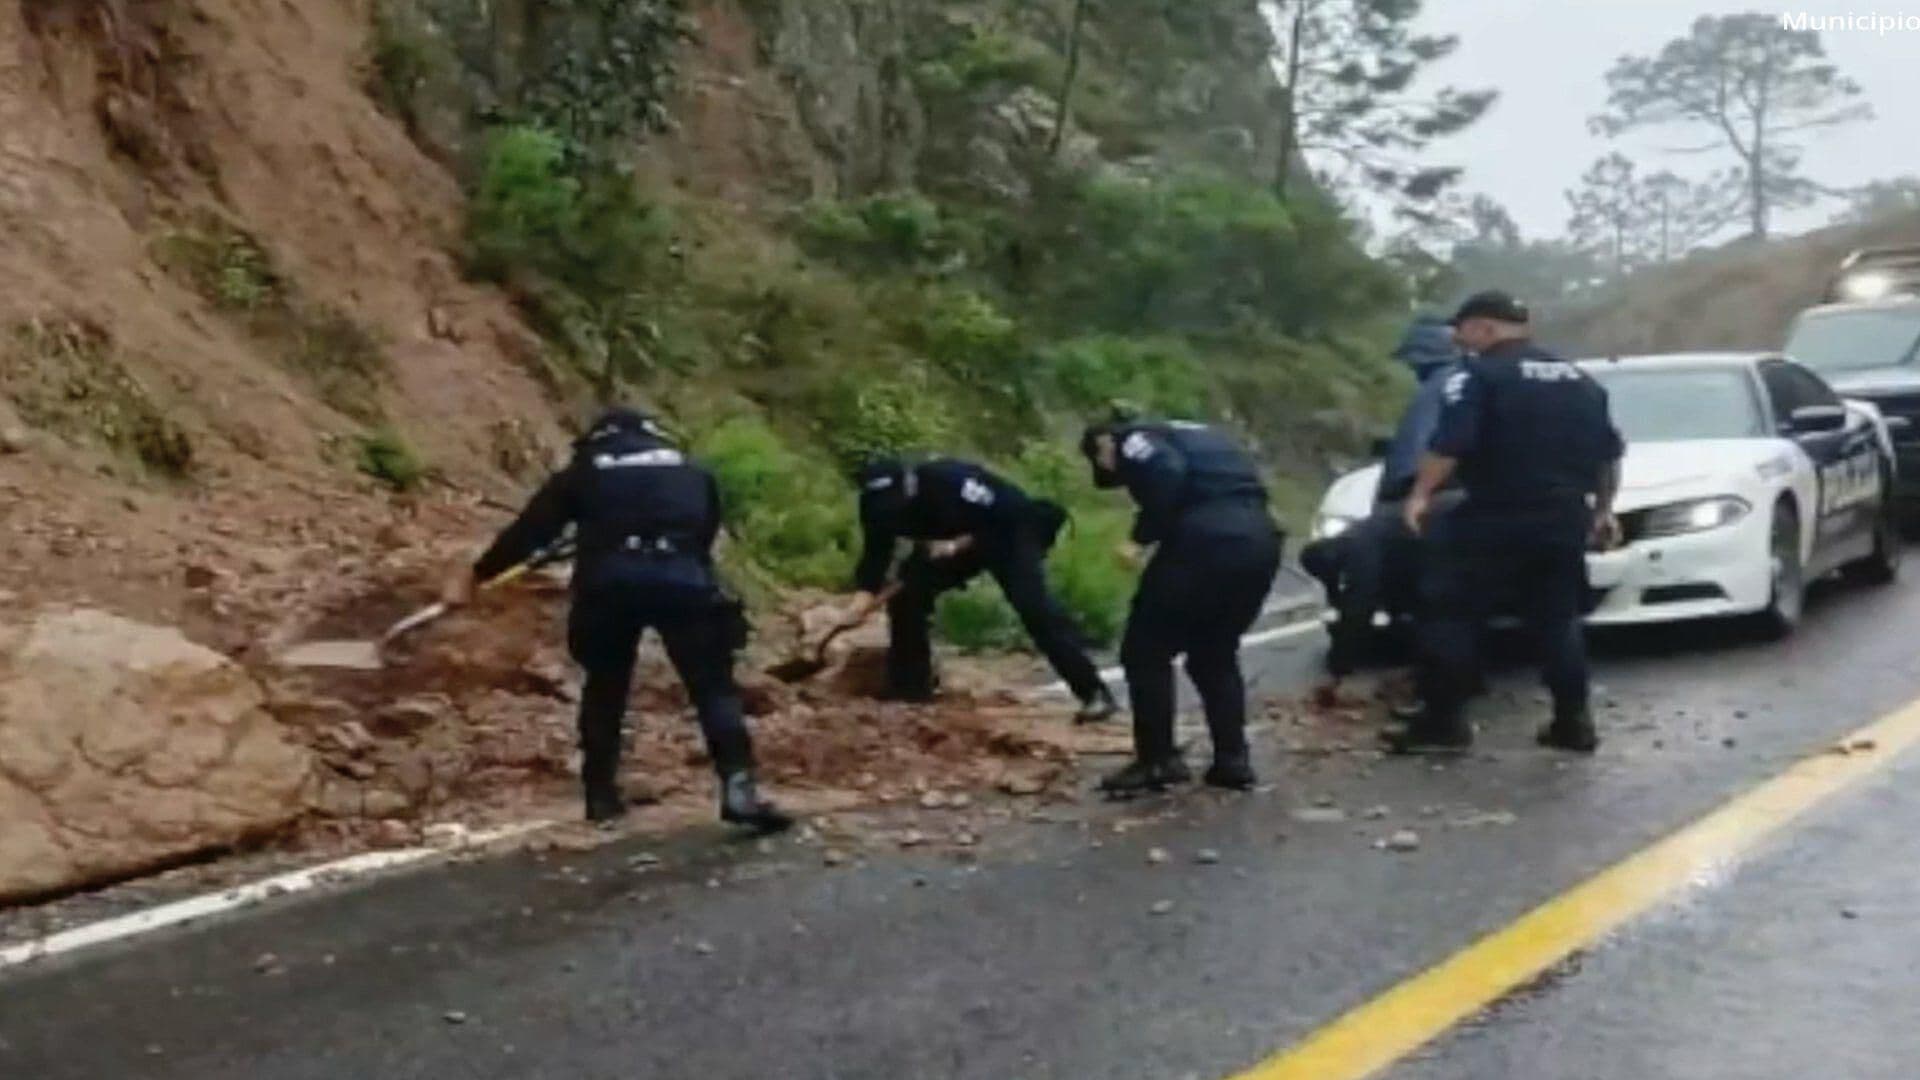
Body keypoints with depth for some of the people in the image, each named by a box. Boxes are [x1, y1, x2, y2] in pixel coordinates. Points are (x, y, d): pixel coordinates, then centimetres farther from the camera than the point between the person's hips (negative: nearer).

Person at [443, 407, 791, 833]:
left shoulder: (584, 472, 24)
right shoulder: (693, 473, 29)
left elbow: (529, 529, 26)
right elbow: (706, 532, 29)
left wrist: (475, 575, 37)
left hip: (610, 585, 0)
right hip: (681, 581, 0)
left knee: (605, 688, 20)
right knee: (713, 687, 4)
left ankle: (601, 795, 23)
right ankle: (739, 789, -10)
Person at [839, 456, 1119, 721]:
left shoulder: (948, 481, -35)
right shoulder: (881, 506, -16)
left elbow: (1011, 512, -29)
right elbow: (875, 555, -14)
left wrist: (960, 544, -30)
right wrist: (864, 596, -30)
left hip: (1009, 533, -7)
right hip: (952, 543, 7)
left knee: (1033, 604, -24)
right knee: (907, 595, -4)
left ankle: (1095, 693, -27)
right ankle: (909, 690, 9)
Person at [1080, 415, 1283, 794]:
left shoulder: (1133, 440, 8)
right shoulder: (1187, 435, 32)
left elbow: (1168, 475, -14)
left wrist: (1141, 539, -7)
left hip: (1208, 541, -8)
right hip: (1259, 540, 8)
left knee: (1145, 650, 5)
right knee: (1215, 654, 22)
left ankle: (1157, 760, 4)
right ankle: (1232, 759, 17)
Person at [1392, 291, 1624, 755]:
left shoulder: (1479, 375, -6)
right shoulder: (1579, 379, 18)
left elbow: (1449, 444, -18)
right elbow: (1609, 452, 20)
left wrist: (1421, 494, -11)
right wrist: (1602, 509, 28)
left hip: (1494, 518, -7)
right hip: (1562, 519, 7)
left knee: (1451, 615, 0)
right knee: (1558, 620, 14)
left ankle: (1442, 721, -2)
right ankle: (1573, 721, 13)